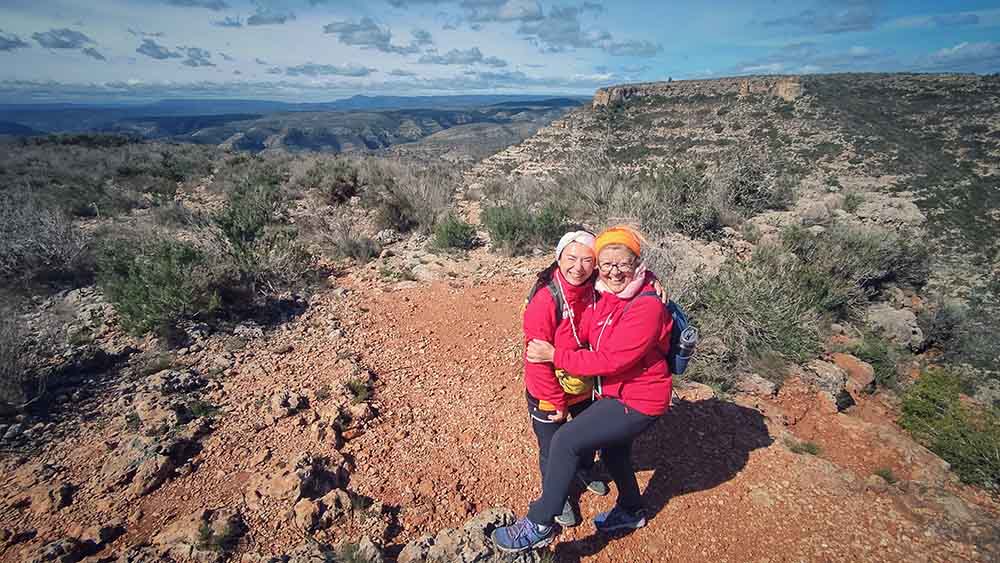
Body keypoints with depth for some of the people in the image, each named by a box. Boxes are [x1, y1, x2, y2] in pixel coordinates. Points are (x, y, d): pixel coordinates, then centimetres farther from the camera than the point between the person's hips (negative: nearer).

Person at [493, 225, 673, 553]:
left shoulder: (647, 308, -27)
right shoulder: (606, 295, -3)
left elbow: (610, 360, -29)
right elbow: (582, 330, -1)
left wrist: (555, 356, -23)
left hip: (638, 402, -9)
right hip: (616, 391, 9)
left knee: (566, 442, -14)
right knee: (613, 451, 27)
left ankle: (541, 525, 3)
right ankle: (630, 512, 55)